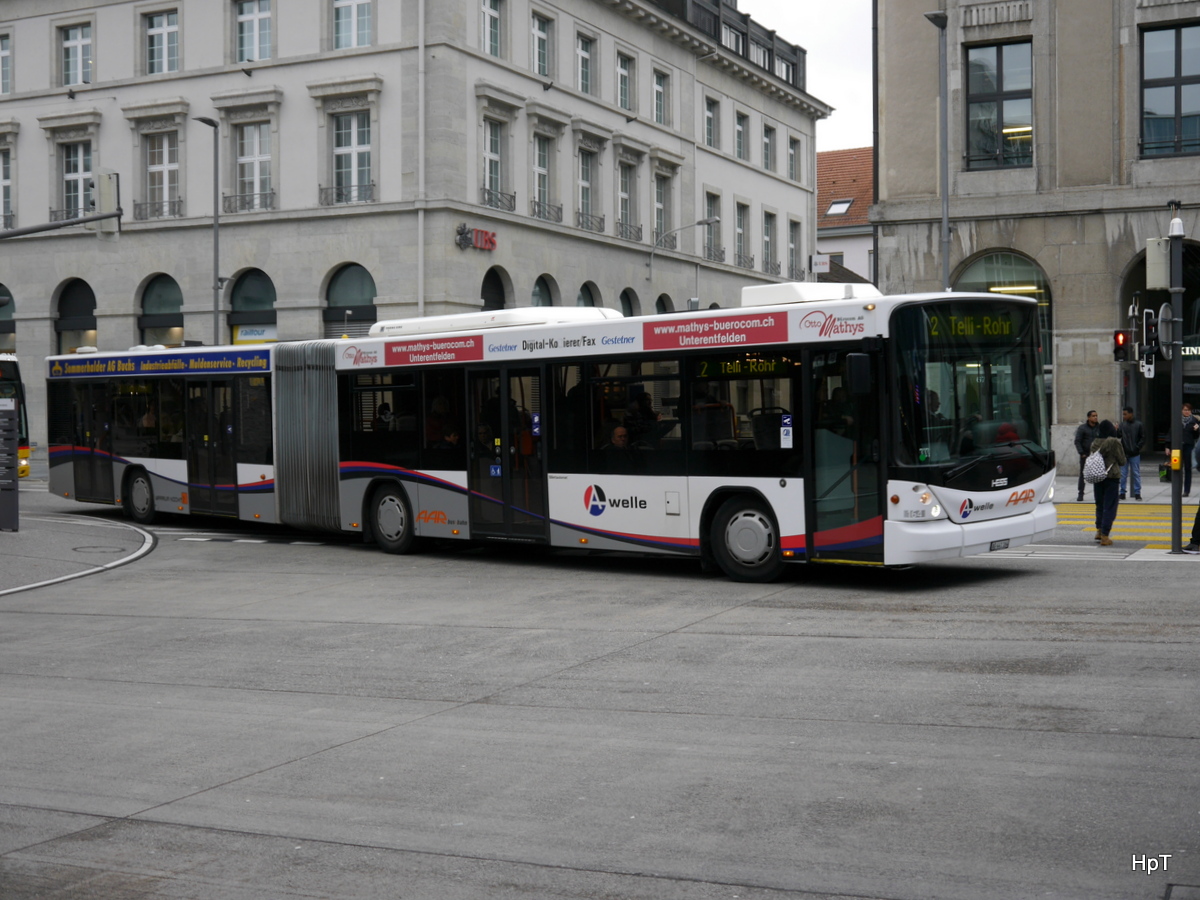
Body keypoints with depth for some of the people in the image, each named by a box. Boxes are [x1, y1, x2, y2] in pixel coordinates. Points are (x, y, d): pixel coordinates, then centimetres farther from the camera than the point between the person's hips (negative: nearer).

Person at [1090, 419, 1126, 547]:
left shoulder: (1095, 443, 1)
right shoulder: (1115, 442, -11)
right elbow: (1122, 461, -5)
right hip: (1112, 476, -4)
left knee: (1100, 504, 19)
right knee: (1110, 506, 0)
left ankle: (1099, 530, 22)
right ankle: (1104, 536, -3)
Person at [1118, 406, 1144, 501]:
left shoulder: (1138, 425, -3)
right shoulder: (1122, 425, 2)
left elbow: (1143, 438, -1)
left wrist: (1137, 448, -8)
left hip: (1135, 454, -2)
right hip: (1124, 454, 2)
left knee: (1136, 473, 4)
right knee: (1122, 474, 4)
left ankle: (1137, 493, 11)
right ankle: (1122, 493, 11)